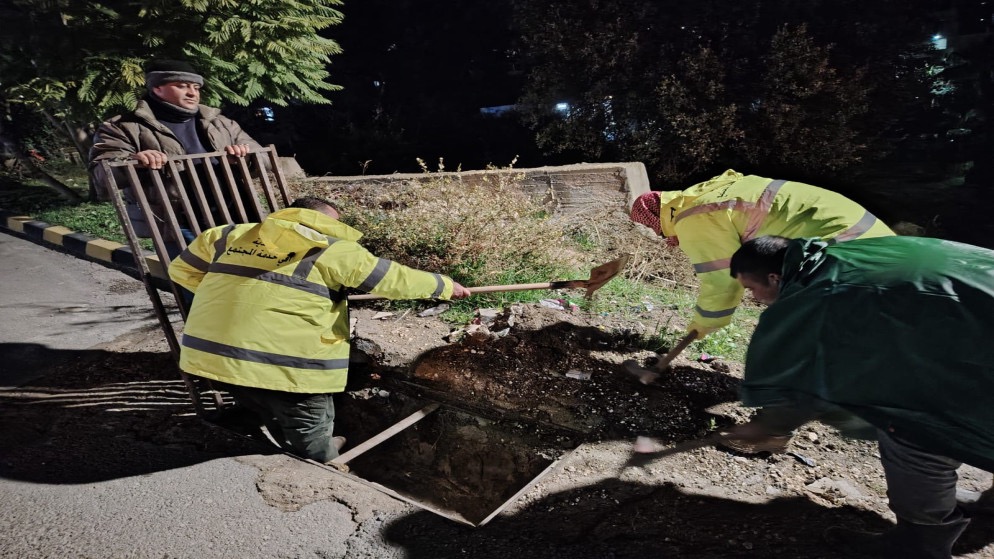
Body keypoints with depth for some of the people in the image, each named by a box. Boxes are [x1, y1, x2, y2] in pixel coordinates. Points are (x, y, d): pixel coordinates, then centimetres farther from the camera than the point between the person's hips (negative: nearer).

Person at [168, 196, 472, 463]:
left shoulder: (231, 235, 14)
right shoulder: (332, 250, -2)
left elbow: (182, 270, 22)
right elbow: (394, 279, 1)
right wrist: (445, 285, 15)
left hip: (210, 353, 7)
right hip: (280, 364, -7)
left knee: (279, 423, 28)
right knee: (313, 445, 16)